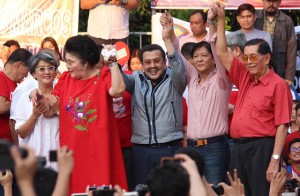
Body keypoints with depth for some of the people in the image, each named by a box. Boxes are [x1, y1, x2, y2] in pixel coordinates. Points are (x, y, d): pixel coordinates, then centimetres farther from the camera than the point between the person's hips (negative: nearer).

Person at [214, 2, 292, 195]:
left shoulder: (278, 85, -6)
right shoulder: (245, 77, 14)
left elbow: (282, 127, -11)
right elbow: (223, 53, 21)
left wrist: (274, 161, -18)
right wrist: (221, 19, 15)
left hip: (262, 148, -7)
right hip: (238, 148, 7)